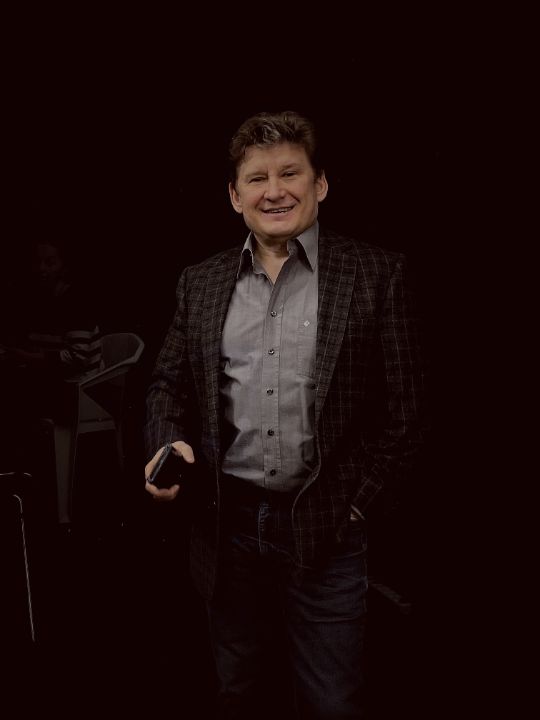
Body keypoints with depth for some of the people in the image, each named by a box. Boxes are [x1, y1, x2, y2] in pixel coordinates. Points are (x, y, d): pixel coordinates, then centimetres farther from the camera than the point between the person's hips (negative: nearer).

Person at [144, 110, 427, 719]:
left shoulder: (376, 274, -4)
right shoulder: (200, 282, 7)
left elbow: (402, 408, -5)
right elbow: (168, 384, 12)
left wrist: (354, 503, -8)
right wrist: (168, 444, -7)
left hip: (325, 529, -3)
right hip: (225, 522, 3)